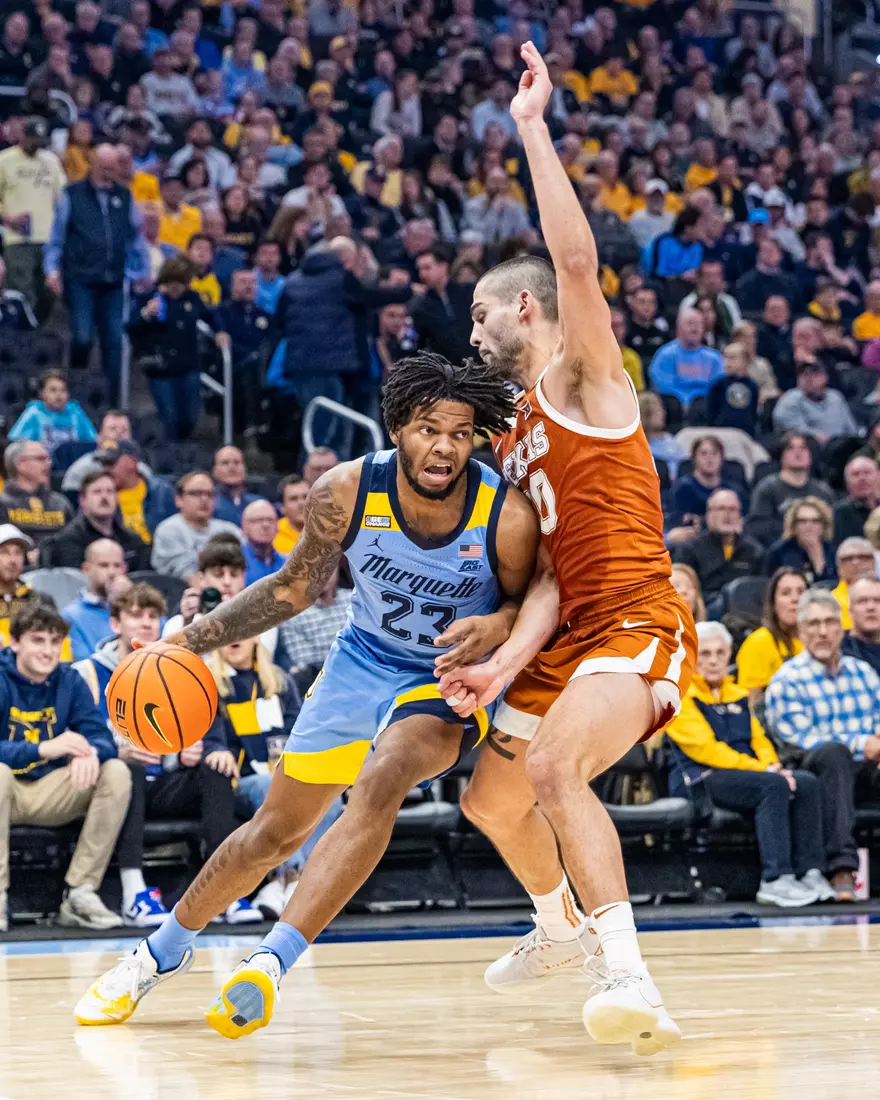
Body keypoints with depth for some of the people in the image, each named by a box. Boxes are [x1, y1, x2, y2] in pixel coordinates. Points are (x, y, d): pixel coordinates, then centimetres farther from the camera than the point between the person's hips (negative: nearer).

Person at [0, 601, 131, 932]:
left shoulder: (69, 681, -1)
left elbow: (101, 736, -8)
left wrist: (90, 753, -33)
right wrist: (44, 749, -40)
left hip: (52, 793, 4)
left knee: (116, 772, -18)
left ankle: (80, 893, -17)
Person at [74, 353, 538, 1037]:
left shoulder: (507, 516, -26)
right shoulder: (346, 493, -19)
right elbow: (298, 586, -1)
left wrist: (499, 625, -32)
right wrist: (194, 640, -8)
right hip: (364, 659, 3)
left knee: (380, 781, -33)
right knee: (278, 828, 11)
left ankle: (271, 963, -30)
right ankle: (164, 952, 34)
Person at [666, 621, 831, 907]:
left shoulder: (737, 695, 24)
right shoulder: (680, 695, -2)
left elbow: (759, 739, 22)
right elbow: (704, 748, -12)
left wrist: (772, 764, -4)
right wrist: (763, 770, -17)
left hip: (746, 773, 7)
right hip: (699, 781, -7)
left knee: (807, 783, -18)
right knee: (775, 786, -32)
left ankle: (810, 872, -24)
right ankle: (775, 880, -38)